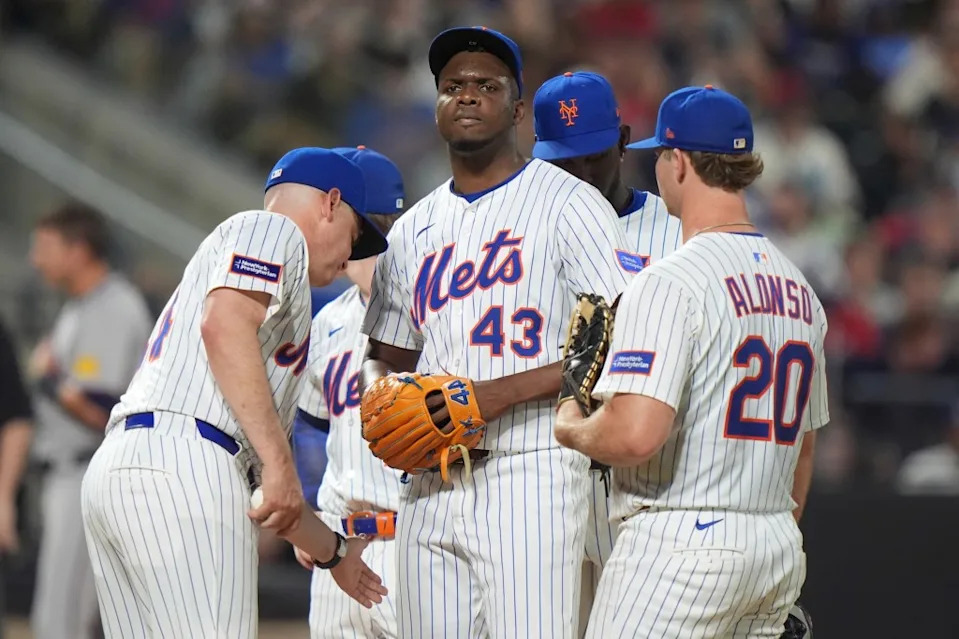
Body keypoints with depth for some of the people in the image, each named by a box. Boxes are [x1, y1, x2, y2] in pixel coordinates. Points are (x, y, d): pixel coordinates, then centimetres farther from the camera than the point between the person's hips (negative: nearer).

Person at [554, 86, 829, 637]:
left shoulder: (670, 281, -13)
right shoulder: (799, 289, 14)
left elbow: (636, 435, -23)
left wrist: (572, 429, -2)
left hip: (682, 545, -8)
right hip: (780, 547, 8)